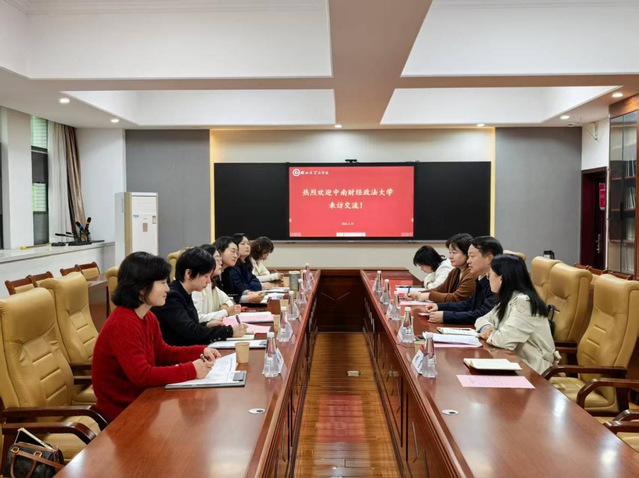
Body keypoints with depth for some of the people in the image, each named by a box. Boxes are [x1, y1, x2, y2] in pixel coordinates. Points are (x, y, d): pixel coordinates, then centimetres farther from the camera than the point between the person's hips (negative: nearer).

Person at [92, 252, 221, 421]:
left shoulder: (149, 318, 4)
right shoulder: (123, 324, -25)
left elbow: (163, 353, 14)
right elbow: (141, 375, -30)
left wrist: (200, 352, 0)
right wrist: (191, 370, -28)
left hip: (140, 397, 8)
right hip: (122, 409, -8)